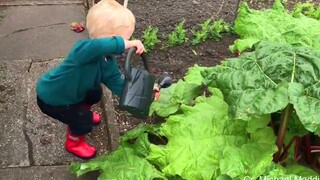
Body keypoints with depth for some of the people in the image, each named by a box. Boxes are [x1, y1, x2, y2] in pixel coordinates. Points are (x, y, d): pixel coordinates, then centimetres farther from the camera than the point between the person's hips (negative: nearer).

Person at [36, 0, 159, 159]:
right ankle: (74, 143, 22)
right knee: (83, 120, -9)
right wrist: (126, 44, -60)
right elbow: (97, 46, -65)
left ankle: (83, 113, 53)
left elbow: (118, 84, -9)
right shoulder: (83, 49, -41)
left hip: (67, 93, 9)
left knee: (95, 93, 25)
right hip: (50, 98, -9)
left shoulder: (108, 62, -12)